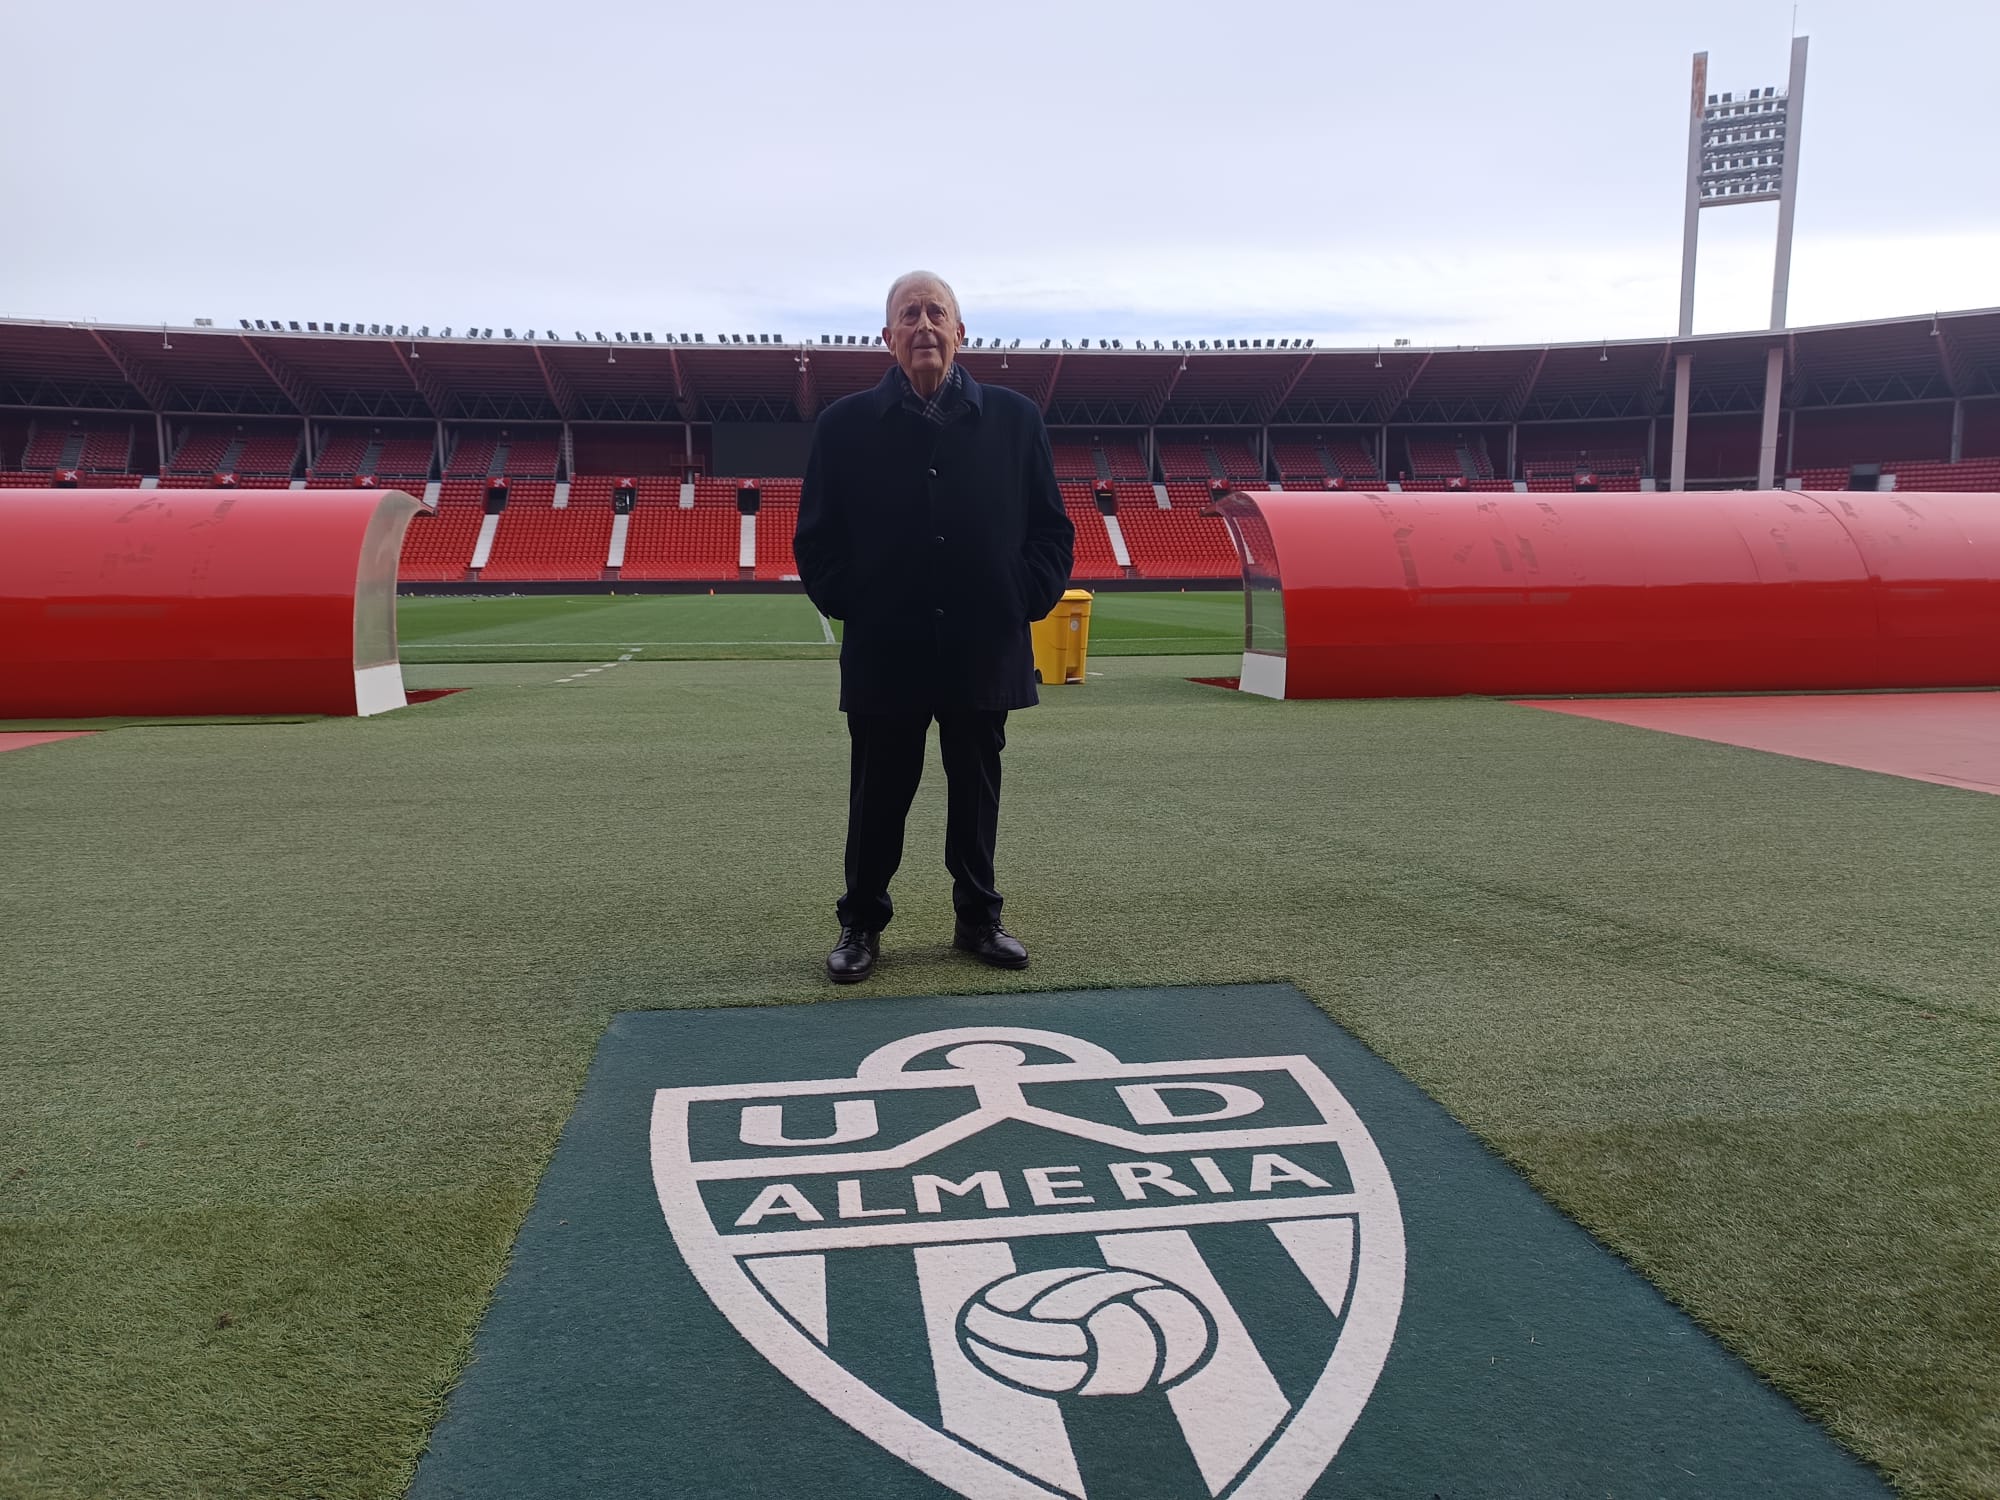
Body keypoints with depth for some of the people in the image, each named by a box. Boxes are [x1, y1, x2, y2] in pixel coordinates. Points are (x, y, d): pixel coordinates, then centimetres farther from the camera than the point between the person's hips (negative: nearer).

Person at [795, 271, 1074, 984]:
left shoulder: (1015, 418, 5)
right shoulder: (846, 424, 2)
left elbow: (1052, 528, 7)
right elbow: (816, 539, 5)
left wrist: (1027, 600, -3)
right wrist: (850, 606, -4)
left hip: (985, 651, 1)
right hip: (884, 654, -1)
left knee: (977, 792, 13)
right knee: (878, 797, 8)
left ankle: (978, 918, 28)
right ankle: (861, 925, 24)